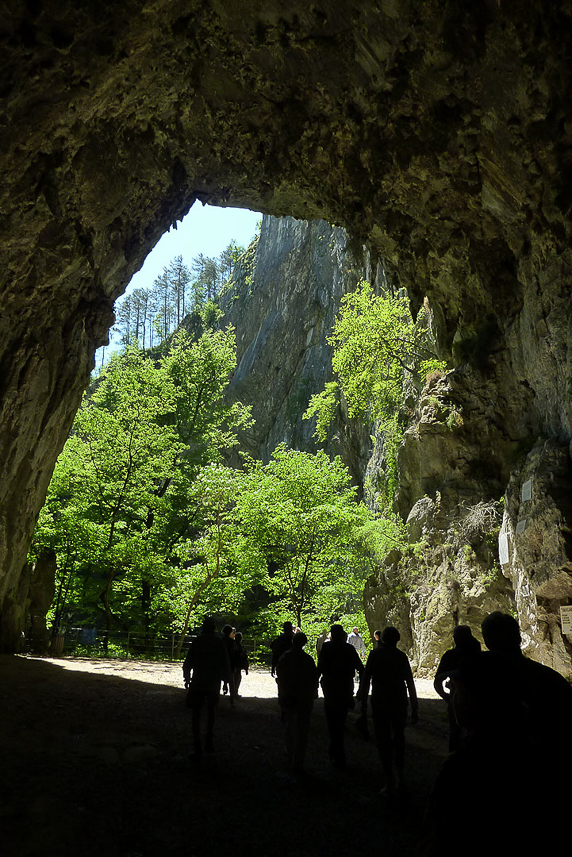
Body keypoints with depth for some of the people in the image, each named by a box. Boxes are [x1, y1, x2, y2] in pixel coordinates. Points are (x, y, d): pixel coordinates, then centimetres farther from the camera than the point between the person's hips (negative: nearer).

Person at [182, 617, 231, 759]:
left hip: (198, 683, -2)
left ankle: (198, 748, -1)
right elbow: (226, 663, -1)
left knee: (196, 715, 5)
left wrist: (187, 679, 9)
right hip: (214, 683, 2)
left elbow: (188, 662, -4)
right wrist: (226, 678, 10)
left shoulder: (197, 642, -6)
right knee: (211, 712, 20)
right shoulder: (219, 642, -3)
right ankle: (209, 743, 21)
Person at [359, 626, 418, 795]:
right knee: (399, 737, 22)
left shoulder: (375, 654, -4)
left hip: (380, 703, -2)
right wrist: (414, 708, 4)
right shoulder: (401, 656, -1)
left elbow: (366, 679, -7)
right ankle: (399, 774, 23)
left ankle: (389, 782, 5)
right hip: (399, 702, 2)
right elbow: (410, 683, 0)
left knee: (383, 740, 5)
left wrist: (363, 702, 1)